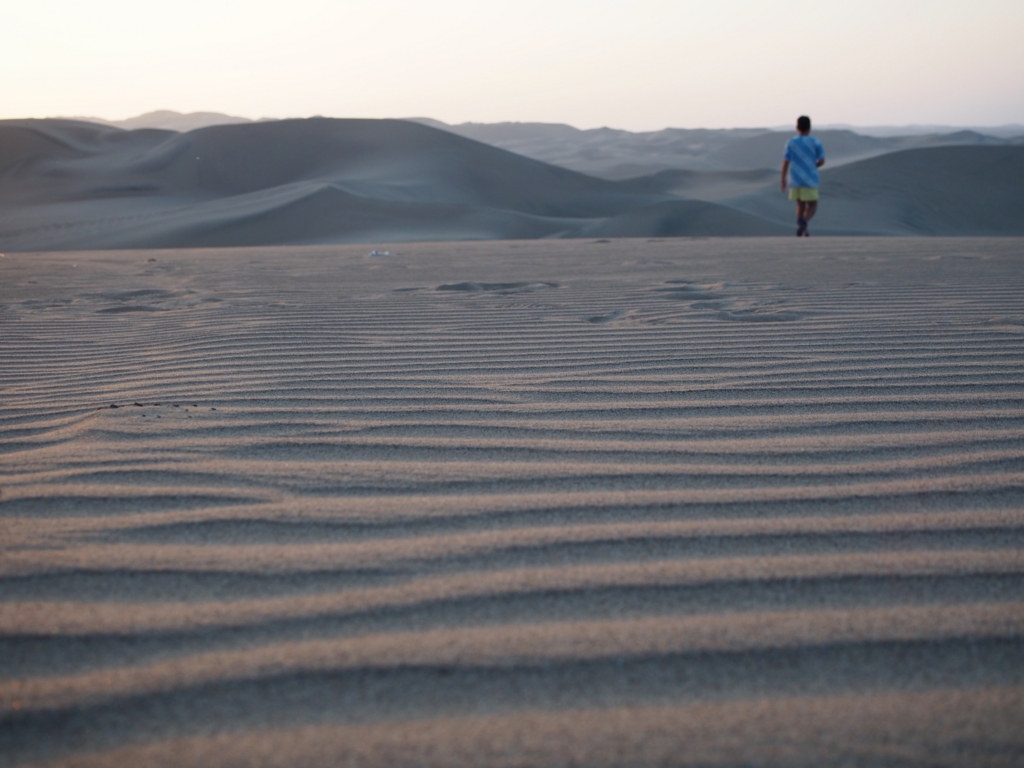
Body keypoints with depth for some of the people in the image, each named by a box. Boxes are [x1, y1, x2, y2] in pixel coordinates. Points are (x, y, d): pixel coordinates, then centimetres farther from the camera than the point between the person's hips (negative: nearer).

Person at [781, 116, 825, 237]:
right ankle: (803, 221, -25)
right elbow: (822, 161, -5)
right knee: (812, 206, 4)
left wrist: (783, 180, 3)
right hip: (810, 181, -3)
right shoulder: (815, 142, -3)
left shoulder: (791, 143, 1)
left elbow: (785, 162, -2)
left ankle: (802, 232, 10)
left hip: (795, 181, 3)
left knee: (801, 205, 16)